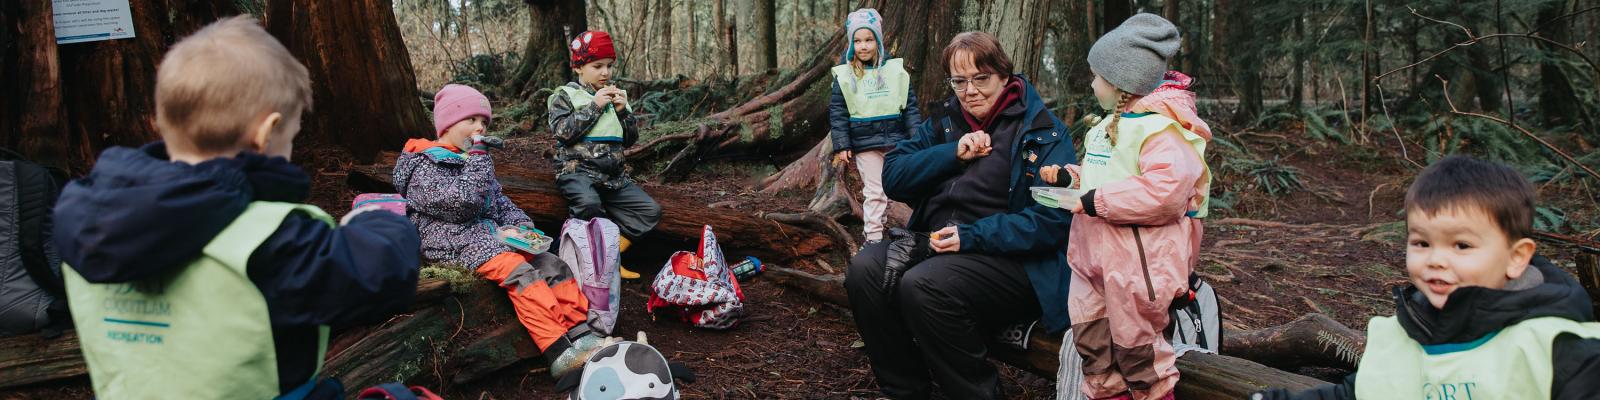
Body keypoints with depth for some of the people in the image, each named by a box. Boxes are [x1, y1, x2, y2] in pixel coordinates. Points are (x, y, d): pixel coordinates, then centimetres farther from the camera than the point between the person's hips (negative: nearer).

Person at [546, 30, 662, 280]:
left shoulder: (615, 97, 19)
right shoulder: (565, 96, 4)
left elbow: (631, 139, 17)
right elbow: (563, 131, -13)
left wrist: (622, 112, 0)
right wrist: (594, 106, -13)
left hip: (613, 173, 6)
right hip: (577, 168, -6)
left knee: (651, 211, -7)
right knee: (589, 204, -38)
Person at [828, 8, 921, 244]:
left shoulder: (895, 70, 1)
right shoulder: (844, 76, -3)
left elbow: (910, 106, 5)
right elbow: (837, 112, -2)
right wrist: (841, 146, -7)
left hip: (896, 141, 3)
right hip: (864, 143, -2)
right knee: (874, 191, -3)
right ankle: (873, 237, 3)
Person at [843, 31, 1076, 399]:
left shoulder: (1043, 132, -3)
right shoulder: (944, 121, 14)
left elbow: (1053, 218, -13)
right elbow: (893, 178, 5)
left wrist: (972, 237, -19)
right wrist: (953, 154, -9)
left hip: (1009, 259, -6)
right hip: (934, 243, 6)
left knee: (923, 285, -32)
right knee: (865, 269, -21)